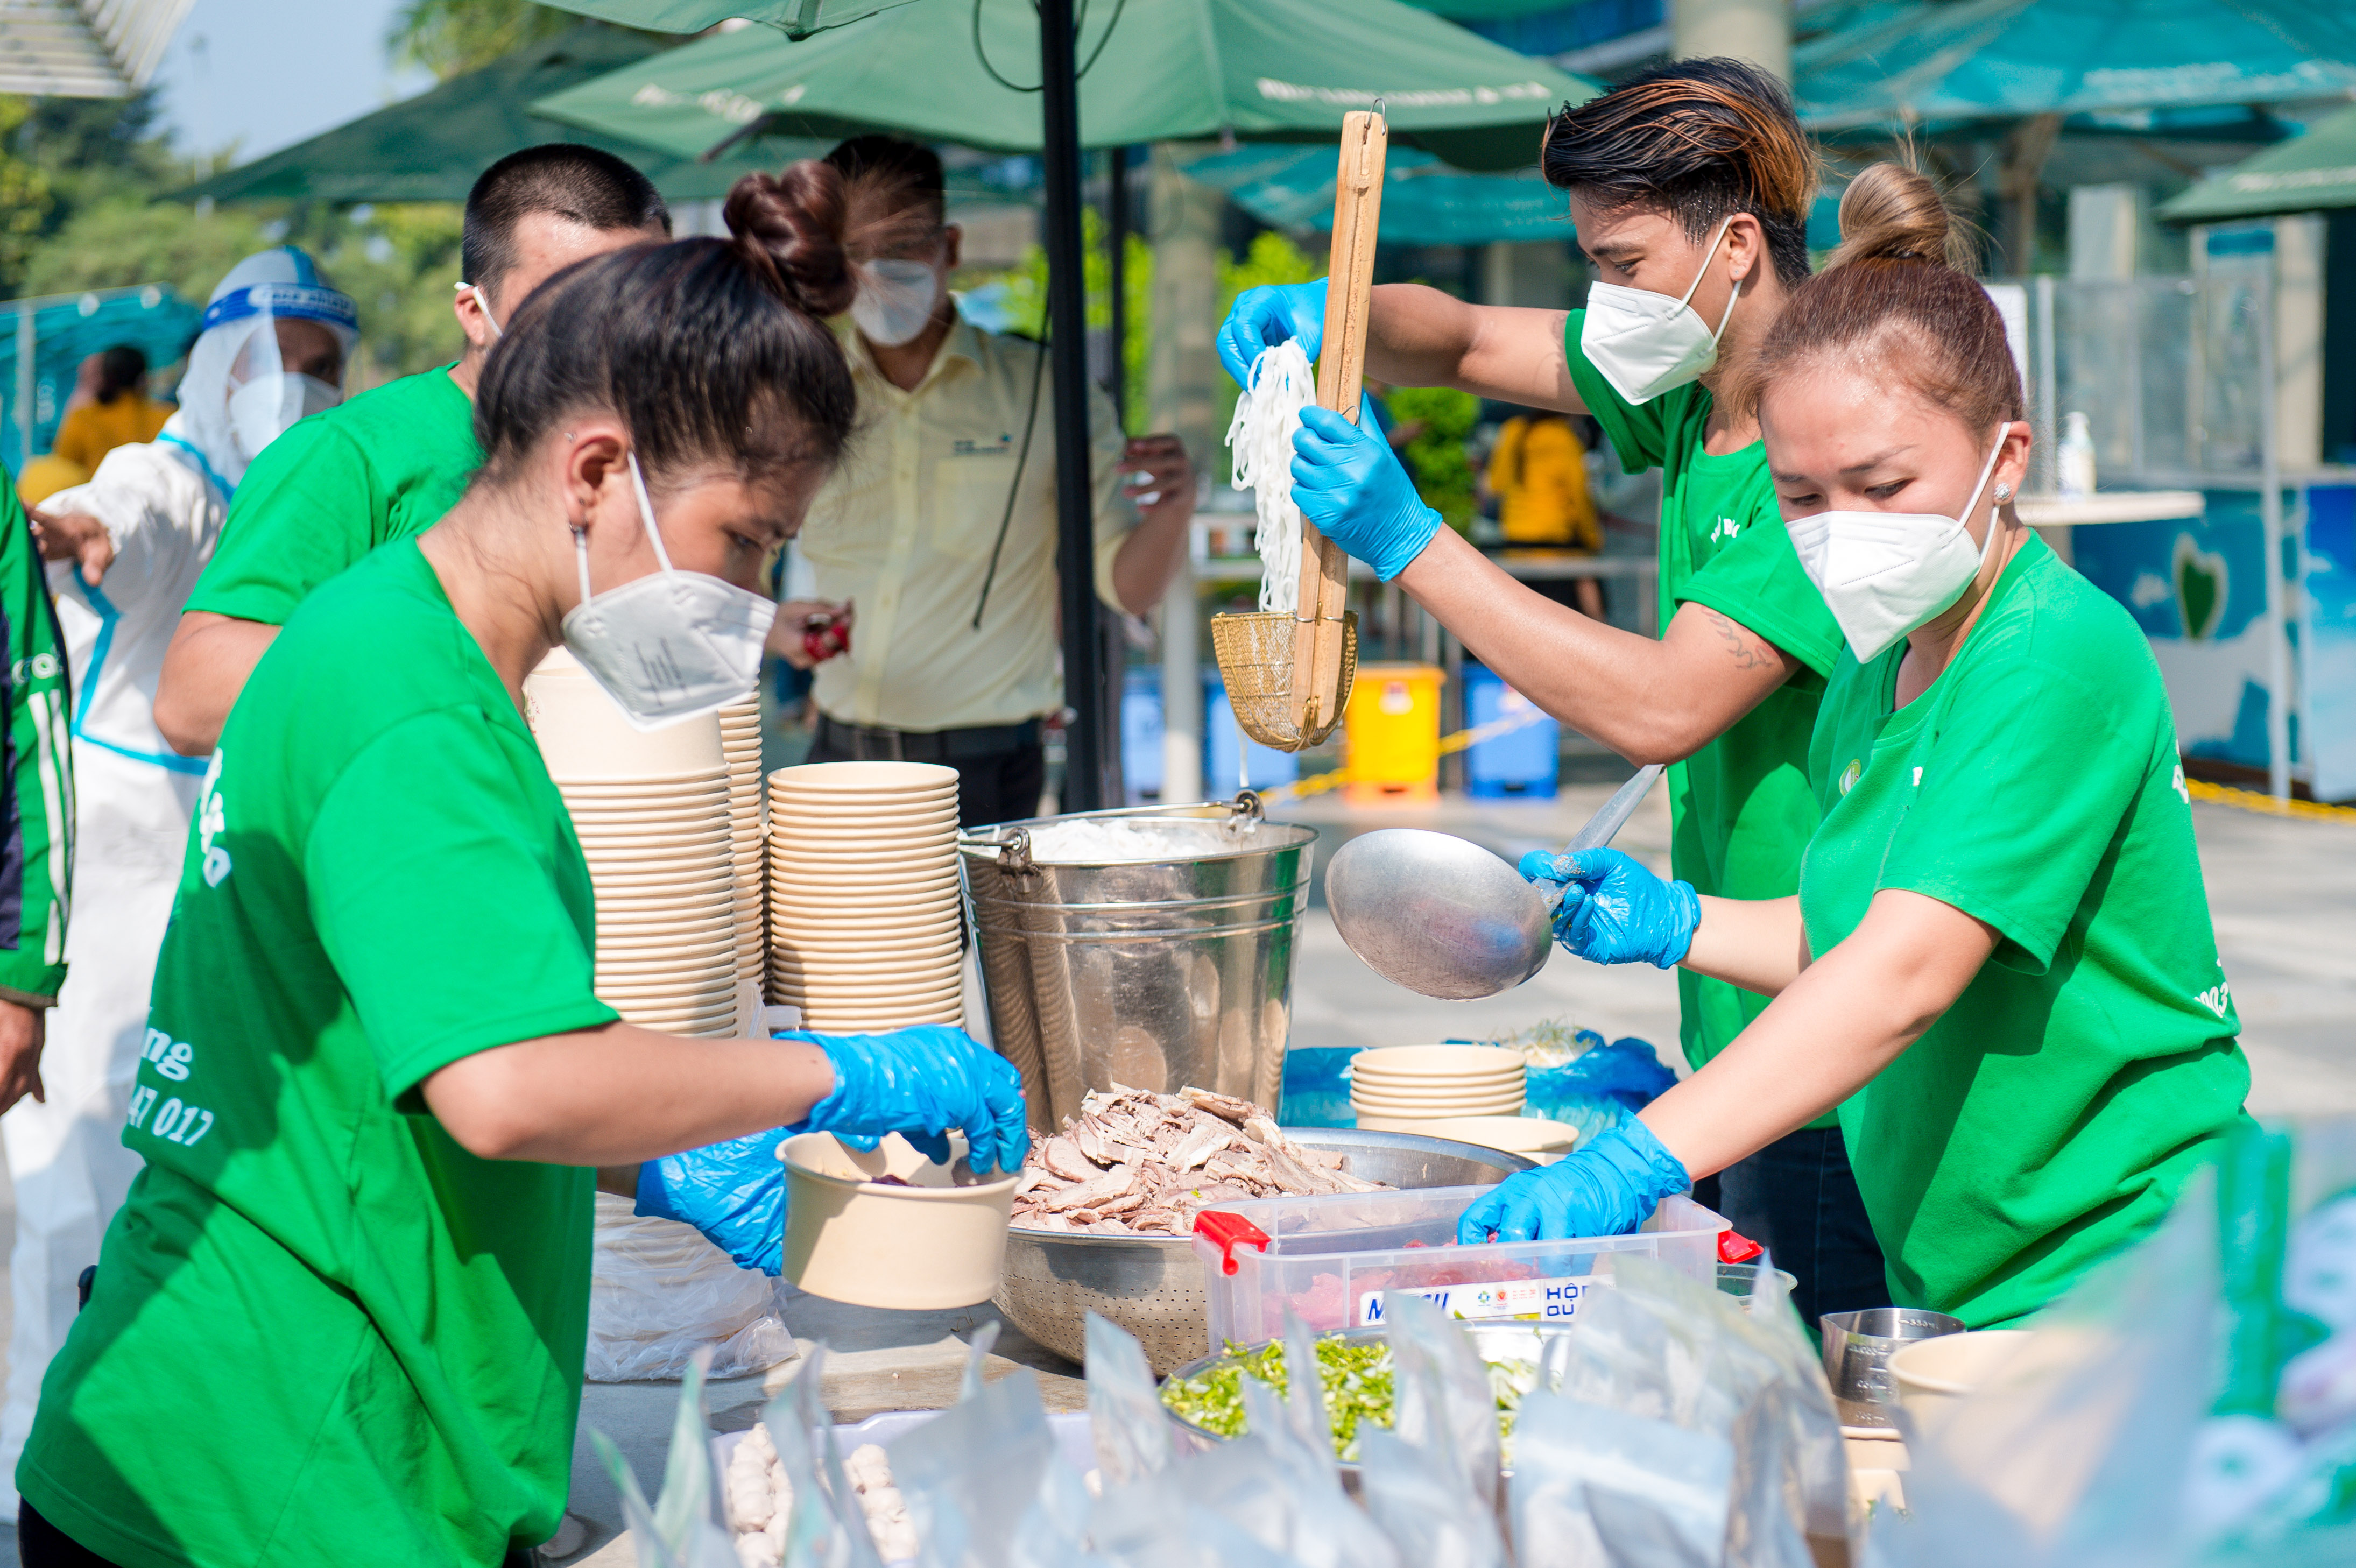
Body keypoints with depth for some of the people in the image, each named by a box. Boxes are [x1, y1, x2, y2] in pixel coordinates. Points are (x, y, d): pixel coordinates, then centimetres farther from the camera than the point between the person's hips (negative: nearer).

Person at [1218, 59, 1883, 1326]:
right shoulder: (1689, 392, 9)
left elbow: (1663, 708, -25)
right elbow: (1460, 340, 21)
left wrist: (1408, 542, -22)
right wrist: (1331, 317, -2)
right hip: (1738, 1042, 9)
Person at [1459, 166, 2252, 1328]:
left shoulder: (2060, 656, -20)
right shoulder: (1882, 659, 8)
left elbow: (1908, 973, -30)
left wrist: (1636, 1161, -38)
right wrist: (1674, 923, 3)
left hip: (2114, 1278, -8)